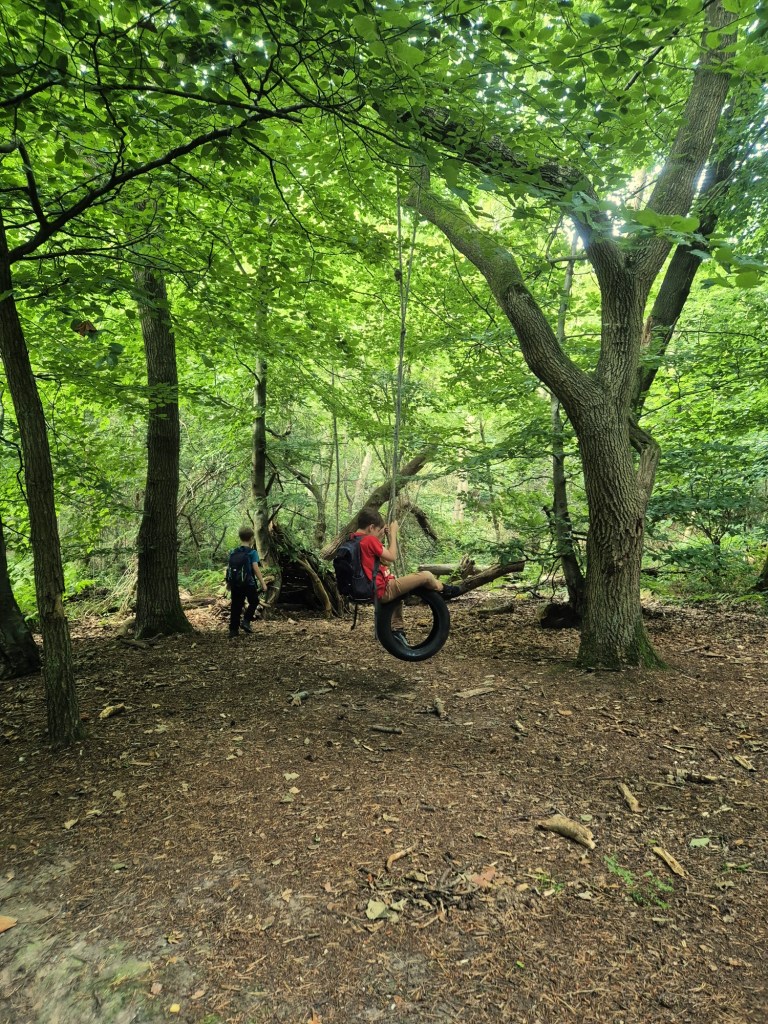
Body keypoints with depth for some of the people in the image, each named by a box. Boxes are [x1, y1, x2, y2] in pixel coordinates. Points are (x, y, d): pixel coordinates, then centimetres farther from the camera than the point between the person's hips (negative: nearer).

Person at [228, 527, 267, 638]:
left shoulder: (233, 552, 6)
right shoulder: (252, 552, -9)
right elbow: (255, 568, -16)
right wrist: (262, 582, -13)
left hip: (235, 583, 4)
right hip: (249, 583, -4)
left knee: (236, 606, 10)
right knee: (253, 602, 17)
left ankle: (233, 630, 11)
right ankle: (246, 621, 1)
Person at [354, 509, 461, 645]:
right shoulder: (369, 540, -20)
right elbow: (392, 557, -14)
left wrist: (380, 537, 9)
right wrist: (393, 533, -8)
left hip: (371, 589, 10)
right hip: (383, 590, -10)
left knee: (398, 584, 40)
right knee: (426, 575, -6)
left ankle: (397, 629, 37)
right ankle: (444, 590, 27)